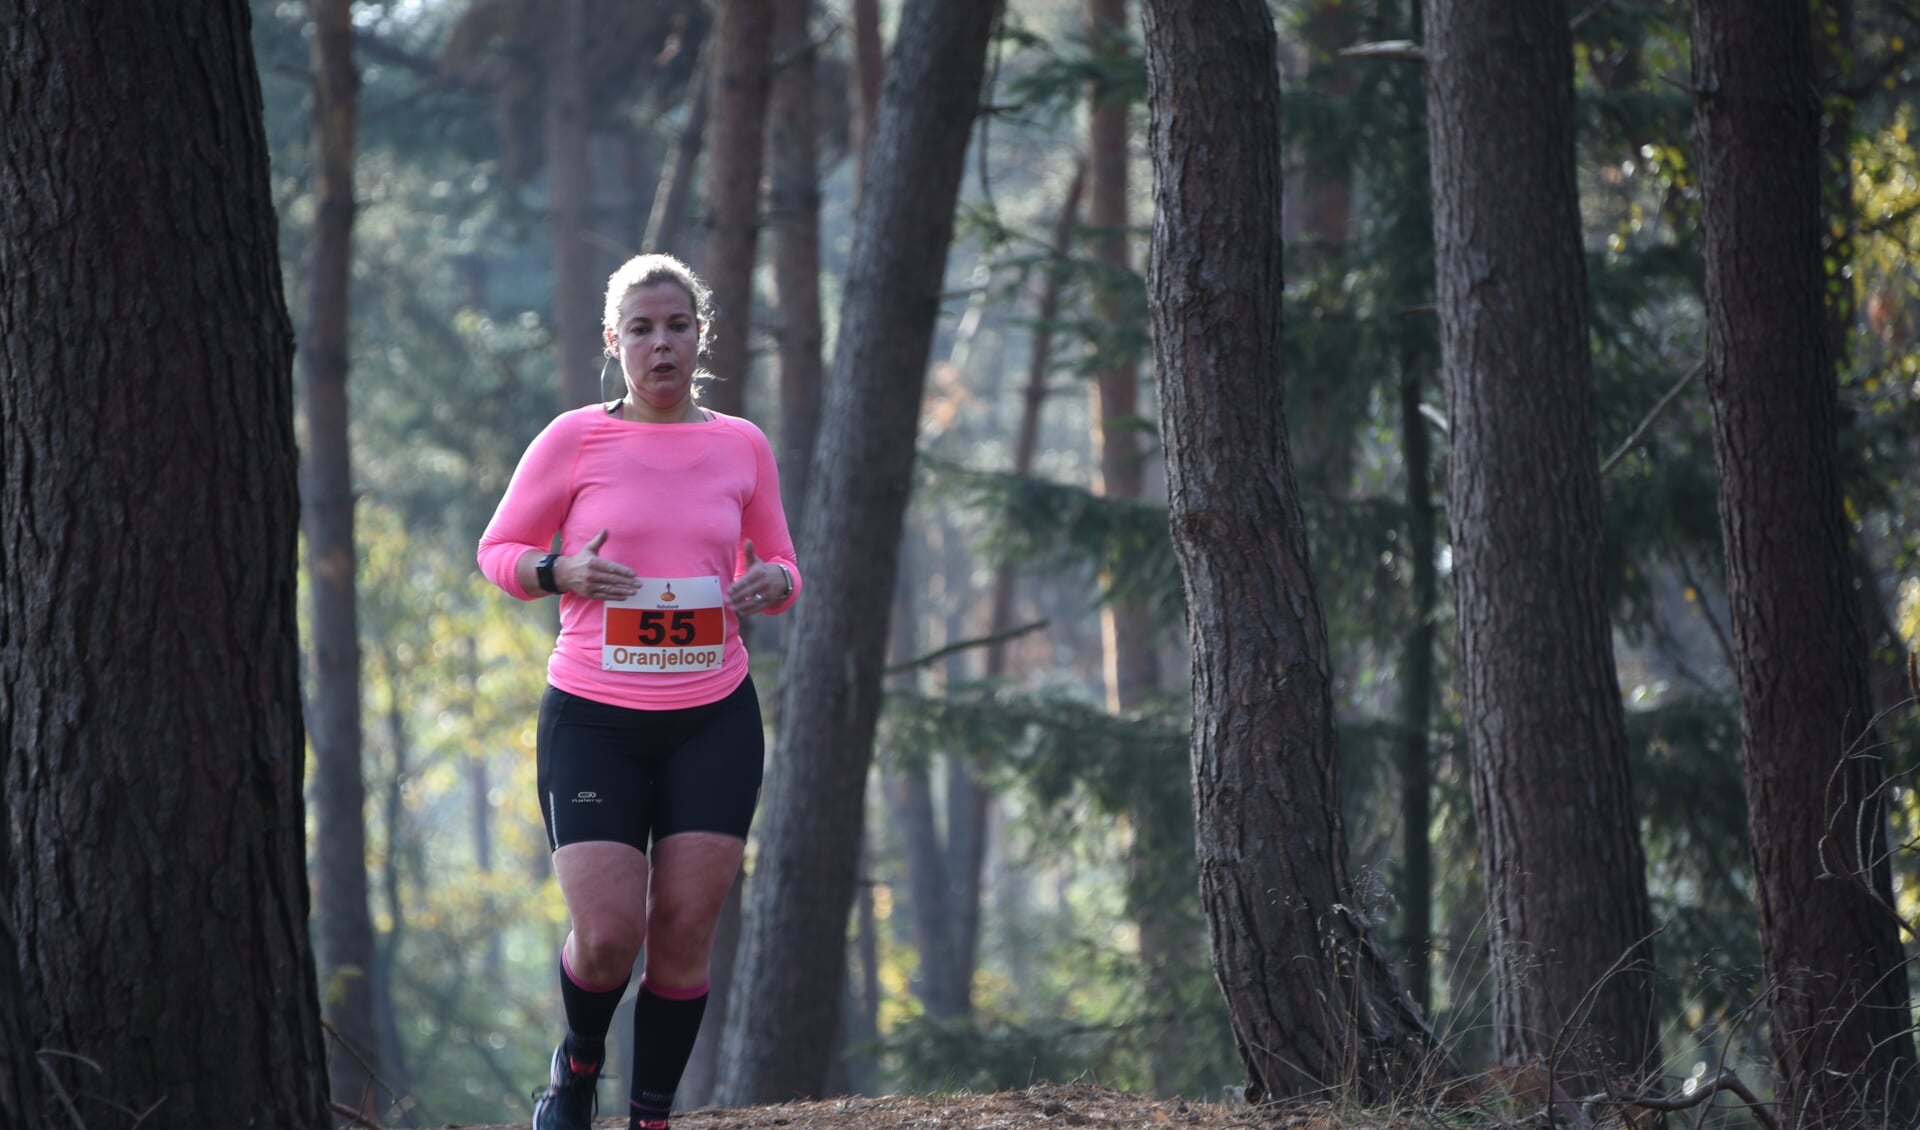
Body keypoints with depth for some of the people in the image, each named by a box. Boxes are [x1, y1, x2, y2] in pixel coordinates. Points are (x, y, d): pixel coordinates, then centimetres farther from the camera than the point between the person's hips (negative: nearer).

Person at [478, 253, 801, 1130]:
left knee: (685, 936, -2)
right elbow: (497, 550, 5)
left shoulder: (741, 447, 6)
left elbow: (781, 563, 17)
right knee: (607, 937, -10)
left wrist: (772, 584, -8)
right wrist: (562, 572, -16)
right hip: (593, 720, -2)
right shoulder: (576, 440, -2)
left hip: (715, 720, 2)